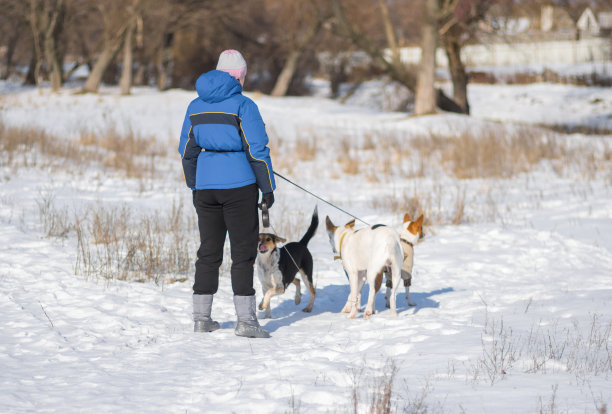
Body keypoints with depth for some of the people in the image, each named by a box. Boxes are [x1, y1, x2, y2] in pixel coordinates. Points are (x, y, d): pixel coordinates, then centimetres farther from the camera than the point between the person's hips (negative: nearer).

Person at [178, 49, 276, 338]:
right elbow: (258, 150, -12)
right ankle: (245, 320, -3)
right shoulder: (242, 105, -10)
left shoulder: (196, 106, 7)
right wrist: (267, 187, -4)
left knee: (208, 251, 12)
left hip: (206, 185, 5)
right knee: (243, 251, 0)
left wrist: (193, 185, 23)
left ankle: (201, 317, 14)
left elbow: (186, 150, 12)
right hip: (239, 185, -5)